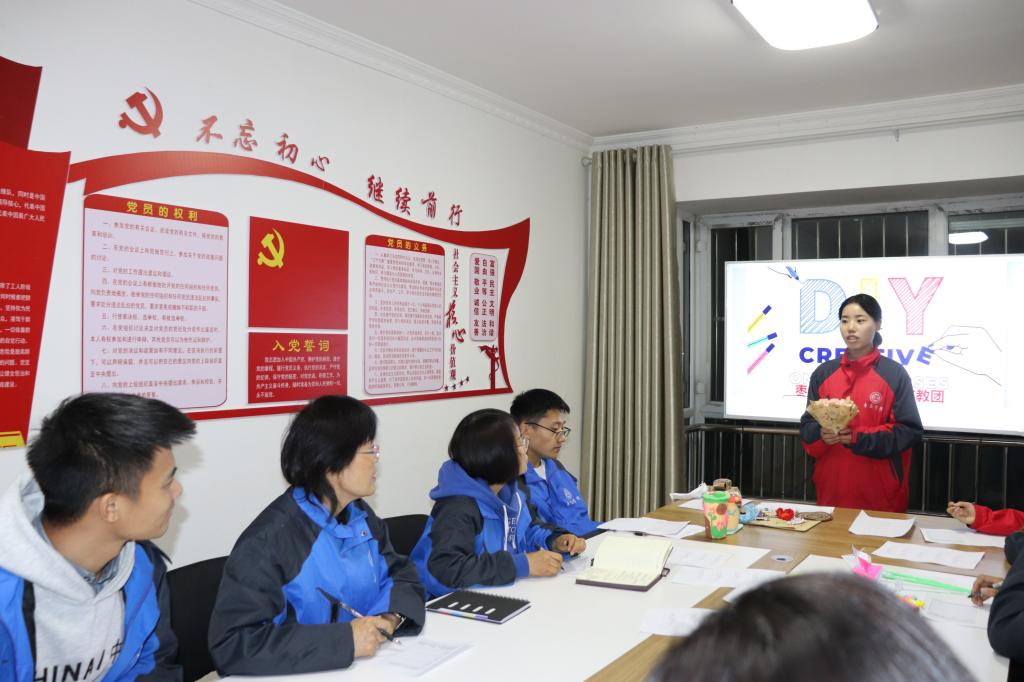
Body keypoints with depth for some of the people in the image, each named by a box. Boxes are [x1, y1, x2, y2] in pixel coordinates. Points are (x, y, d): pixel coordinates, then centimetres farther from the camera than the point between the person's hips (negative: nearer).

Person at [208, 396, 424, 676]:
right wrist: (342, 640, -29)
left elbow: (401, 574, 12)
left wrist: (391, 616, -10)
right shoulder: (267, 541, -18)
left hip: (367, 666, 5)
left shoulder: (361, 516, 4)